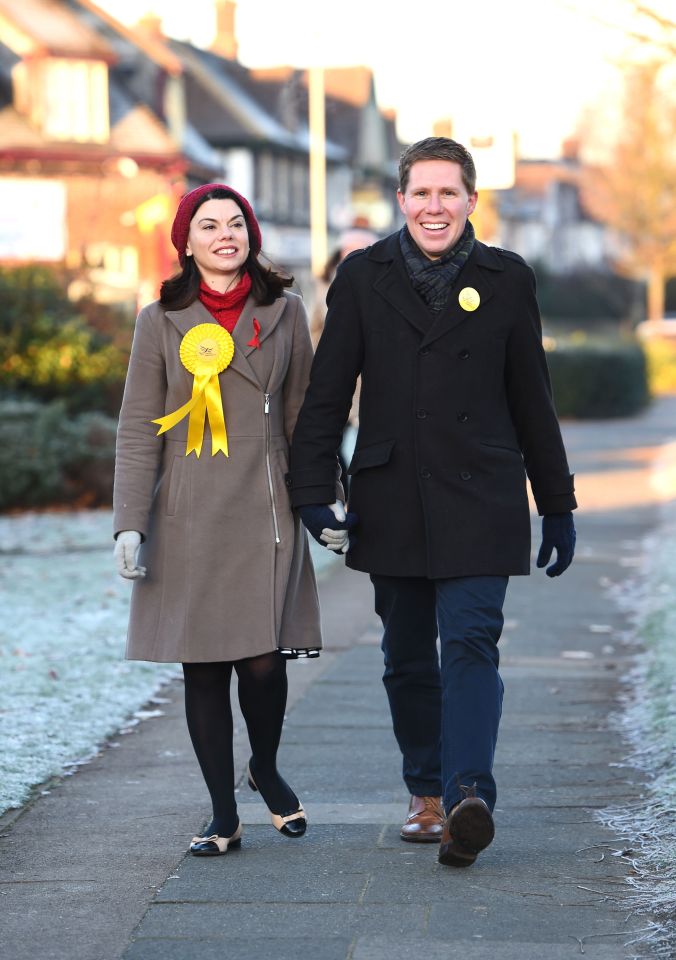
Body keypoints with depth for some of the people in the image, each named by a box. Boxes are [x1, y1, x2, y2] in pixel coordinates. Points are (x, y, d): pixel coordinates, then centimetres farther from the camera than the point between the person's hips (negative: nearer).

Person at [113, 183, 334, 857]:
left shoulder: (283, 313, 7)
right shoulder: (162, 321, 4)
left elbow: (304, 416, 12)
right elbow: (137, 430, 2)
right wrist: (129, 524, -5)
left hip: (265, 515, 0)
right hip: (189, 518, 0)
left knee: (262, 660, -8)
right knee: (202, 668, 2)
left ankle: (266, 769, 22)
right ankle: (223, 816, 13)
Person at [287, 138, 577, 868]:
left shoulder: (506, 280, 4)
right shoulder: (363, 278, 4)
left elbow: (532, 401, 9)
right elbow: (327, 395, 5)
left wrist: (557, 505, 10)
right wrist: (312, 492, -3)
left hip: (478, 502, -2)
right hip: (391, 502, 2)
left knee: (471, 643, -15)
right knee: (408, 659, 9)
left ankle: (468, 798, -24)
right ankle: (427, 795, 21)